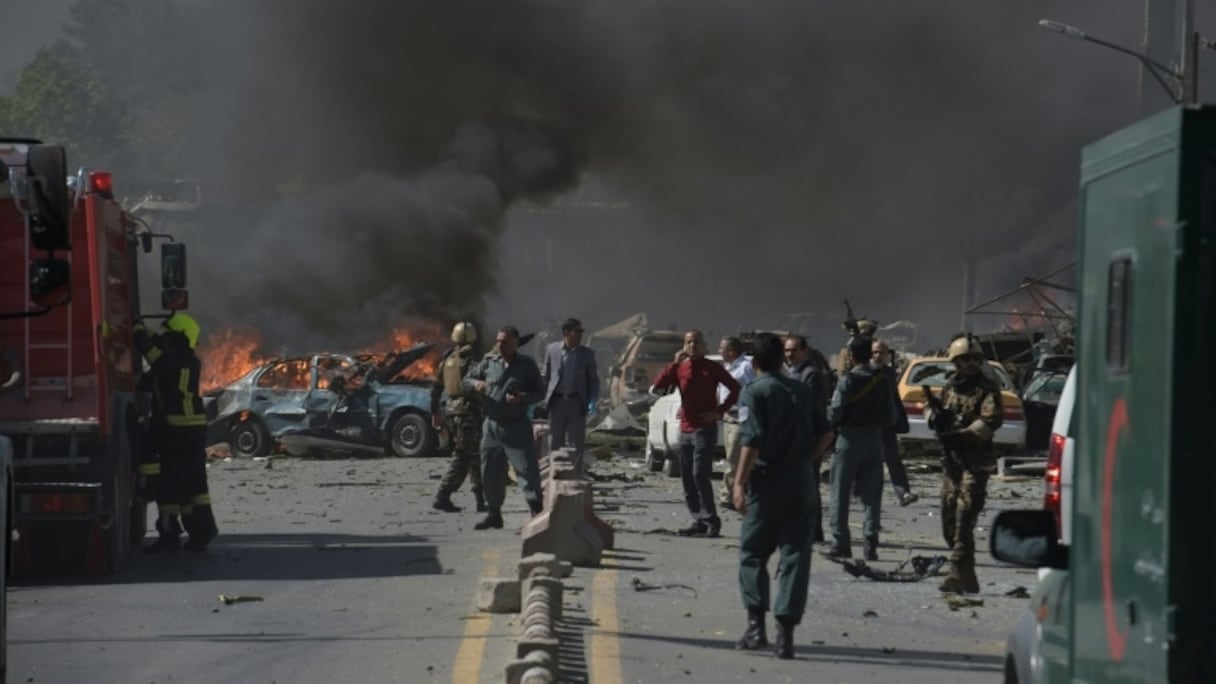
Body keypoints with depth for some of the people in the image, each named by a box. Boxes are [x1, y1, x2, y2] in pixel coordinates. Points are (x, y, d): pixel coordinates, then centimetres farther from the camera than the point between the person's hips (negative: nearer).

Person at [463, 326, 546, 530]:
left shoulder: (527, 365, 0)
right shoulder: (488, 363, 8)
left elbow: (539, 392, 1)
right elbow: (467, 379, 15)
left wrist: (522, 398, -18)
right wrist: (475, 383, -9)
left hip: (517, 427, -4)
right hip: (492, 425, 4)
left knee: (527, 469, -10)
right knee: (490, 472, 8)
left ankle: (536, 511, -8)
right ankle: (493, 513, 19)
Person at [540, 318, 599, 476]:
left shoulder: (587, 353, 5)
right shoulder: (551, 349, 4)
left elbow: (594, 379, 8)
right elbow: (544, 376, 7)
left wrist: (593, 400, -7)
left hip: (576, 402, 0)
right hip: (557, 401, 0)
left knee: (576, 443, -1)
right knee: (555, 442, 5)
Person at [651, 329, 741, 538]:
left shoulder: (712, 368, -1)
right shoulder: (679, 368, 9)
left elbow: (735, 388, -1)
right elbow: (656, 387, -3)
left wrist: (719, 411, -9)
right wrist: (675, 363, -9)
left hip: (704, 429, -6)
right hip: (685, 429, 6)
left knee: (699, 475, -14)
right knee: (687, 478, 6)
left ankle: (711, 522, -12)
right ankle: (698, 521, 12)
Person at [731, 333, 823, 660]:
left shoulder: (755, 392, -8)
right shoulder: (802, 391, 10)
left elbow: (753, 441, -17)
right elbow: (823, 434, 9)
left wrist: (740, 482, -15)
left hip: (768, 481, -4)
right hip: (803, 481, 4)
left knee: (753, 553, 11)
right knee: (795, 556, 3)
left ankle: (756, 625, 3)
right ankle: (786, 632, -3)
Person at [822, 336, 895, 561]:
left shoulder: (848, 381, -13)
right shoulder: (882, 381, 3)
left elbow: (835, 414, -15)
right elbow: (891, 417, 6)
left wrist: (831, 423, 6)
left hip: (849, 439, -4)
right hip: (874, 440, 5)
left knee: (840, 493, 4)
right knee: (871, 495, 7)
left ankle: (840, 543, 3)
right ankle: (870, 544, 2)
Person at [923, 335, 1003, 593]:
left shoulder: (986, 387, -4)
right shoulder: (950, 385, 16)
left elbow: (992, 420, -16)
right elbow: (932, 408, 24)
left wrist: (962, 435, -24)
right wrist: (934, 416, -1)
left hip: (976, 460, -7)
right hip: (951, 458, 7)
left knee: (964, 517, -16)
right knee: (949, 516, 8)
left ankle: (960, 574, -21)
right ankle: (965, 575, 18)